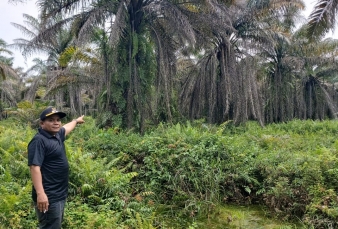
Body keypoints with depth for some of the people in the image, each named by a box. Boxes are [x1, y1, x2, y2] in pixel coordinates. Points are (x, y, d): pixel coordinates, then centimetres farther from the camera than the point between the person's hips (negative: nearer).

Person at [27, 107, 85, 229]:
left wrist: (76, 120, 49)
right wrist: (40, 193, -31)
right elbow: (34, 167, -24)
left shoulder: (57, 134, 9)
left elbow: (67, 128, 31)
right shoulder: (39, 140, -17)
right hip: (48, 196, -9)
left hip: (60, 194, 10)